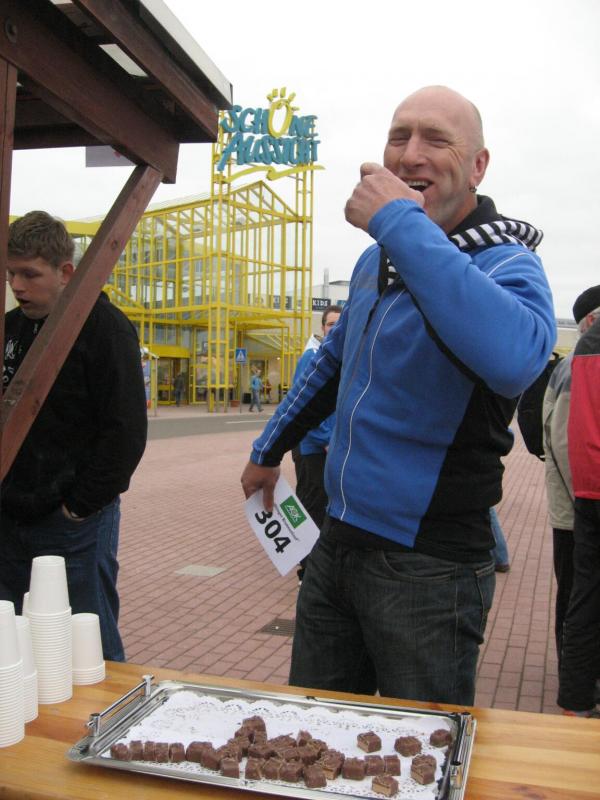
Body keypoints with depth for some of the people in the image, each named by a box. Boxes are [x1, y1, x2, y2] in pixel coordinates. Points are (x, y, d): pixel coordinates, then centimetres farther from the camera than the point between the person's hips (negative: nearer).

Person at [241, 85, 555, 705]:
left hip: (429, 566, -7)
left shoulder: (506, 264, -15)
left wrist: (402, 223, -32)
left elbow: (515, 360, -40)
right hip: (337, 543, 7)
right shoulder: (376, 261, 8)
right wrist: (269, 449, 32)